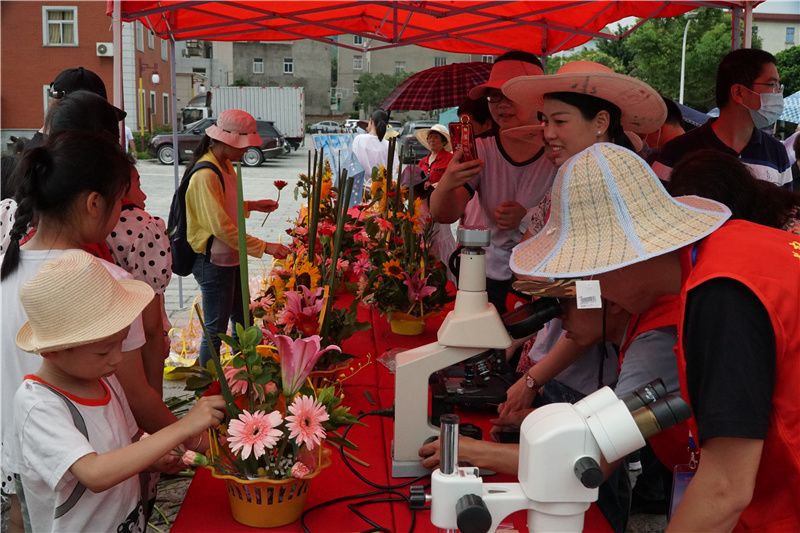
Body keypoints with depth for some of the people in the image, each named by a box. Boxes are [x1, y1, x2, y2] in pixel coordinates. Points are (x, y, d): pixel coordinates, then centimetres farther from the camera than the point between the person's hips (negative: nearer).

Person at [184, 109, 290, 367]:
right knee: (216, 329, 1)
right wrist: (264, 247, -25)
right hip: (213, 262, -10)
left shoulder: (225, 165, 7)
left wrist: (251, 205, 7)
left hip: (231, 258, 10)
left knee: (243, 321, 19)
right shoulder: (206, 175, -24)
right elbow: (221, 227, -28)